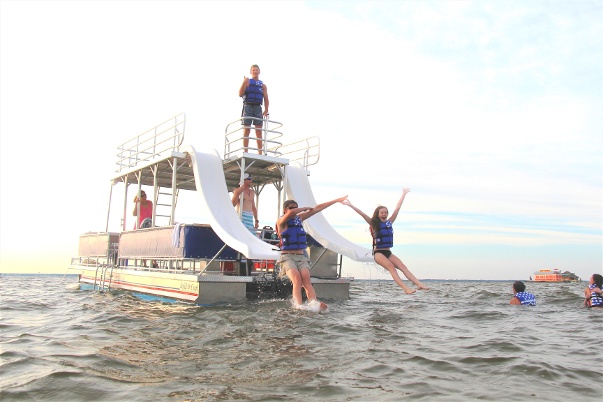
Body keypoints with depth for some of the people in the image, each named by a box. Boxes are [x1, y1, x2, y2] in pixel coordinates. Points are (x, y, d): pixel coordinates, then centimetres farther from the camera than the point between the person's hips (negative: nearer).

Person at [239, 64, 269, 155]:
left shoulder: (263, 85, 17)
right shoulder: (247, 82, 12)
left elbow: (266, 99, 10)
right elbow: (240, 94, 1)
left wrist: (266, 110, -5)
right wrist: (244, 83, -12)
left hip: (258, 108, 2)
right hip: (248, 107, -2)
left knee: (259, 131, -4)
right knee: (246, 130, -7)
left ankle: (260, 153, -6)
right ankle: (245, 152, -10)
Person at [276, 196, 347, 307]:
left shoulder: (299, 218, 17)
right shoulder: (281, 222, 0)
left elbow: (317, 209, 18)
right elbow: (291, 213, -22)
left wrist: (337, 200, 22)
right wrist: (306, 208, -4)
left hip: (301, 257, 4)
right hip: (287, 257, -4)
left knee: (306, 278, -21)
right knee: (297, 278, -28)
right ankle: (299, 306, -41)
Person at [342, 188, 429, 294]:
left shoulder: (389, 222, 11)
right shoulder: (374, 224, 1)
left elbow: (397, 208, 15)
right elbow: (362, 214, -8)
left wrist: (404, 194, 18)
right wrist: (351, 205, -15)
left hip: (388, 252, 5)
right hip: (378, 253, -5)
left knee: (403, 267, -10)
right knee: (391, 267, -25)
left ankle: (419, 284, -20)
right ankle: (405, 288, -37)